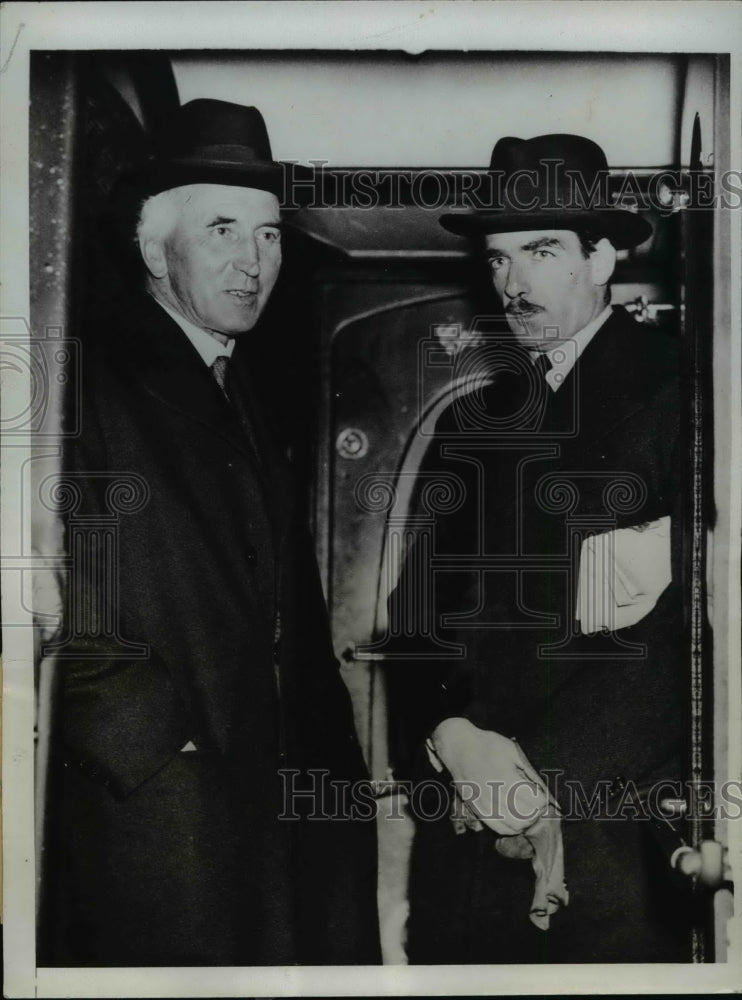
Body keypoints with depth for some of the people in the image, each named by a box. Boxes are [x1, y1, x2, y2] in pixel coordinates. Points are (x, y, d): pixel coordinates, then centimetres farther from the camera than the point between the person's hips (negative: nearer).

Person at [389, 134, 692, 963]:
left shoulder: (676, 388, -5)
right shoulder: (470, 418, 10)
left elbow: (672, 643, -12)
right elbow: (418, 608, 6)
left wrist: (538, 777, -13)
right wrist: (456, 740, -10)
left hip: (614, 828, -4)